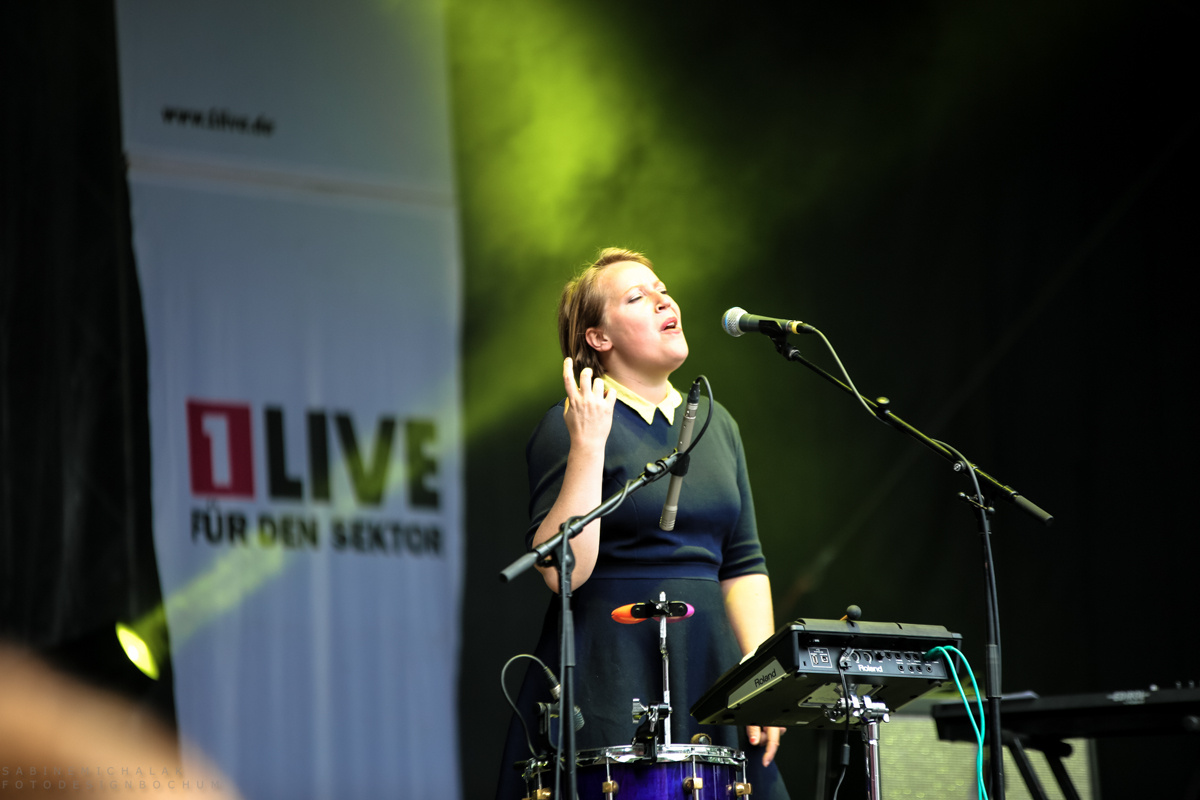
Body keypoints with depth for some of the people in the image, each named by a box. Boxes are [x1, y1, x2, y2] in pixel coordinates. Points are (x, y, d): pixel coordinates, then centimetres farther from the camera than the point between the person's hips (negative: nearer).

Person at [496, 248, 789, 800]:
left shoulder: (714, 423, 15)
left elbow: (742, 565, 14)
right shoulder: (568, 428, -5)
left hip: (705, 666, 6)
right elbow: (562, 570, -16)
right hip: (609, 679, -6)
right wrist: (588, 447, -20)